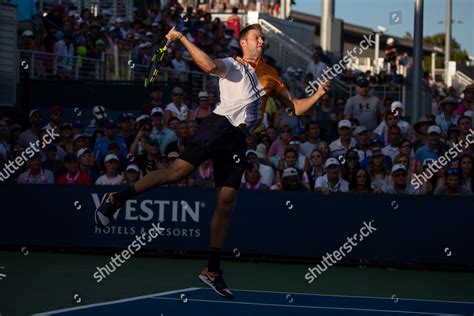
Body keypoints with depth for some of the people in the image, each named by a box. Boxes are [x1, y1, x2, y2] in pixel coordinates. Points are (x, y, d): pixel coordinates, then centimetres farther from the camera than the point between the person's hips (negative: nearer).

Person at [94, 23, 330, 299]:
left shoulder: (272, 76, 23)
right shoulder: (232, 65, 7)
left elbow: (296, 108, 24)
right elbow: (209, 66, -15)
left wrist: (317, 95, 9)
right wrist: (182, 39, -17)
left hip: (238, 141, 5)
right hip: (219, 125, -5)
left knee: (227, 202, 0)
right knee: (179, 171, -20)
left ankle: (213, 270, 4)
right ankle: (116, 199, -5)